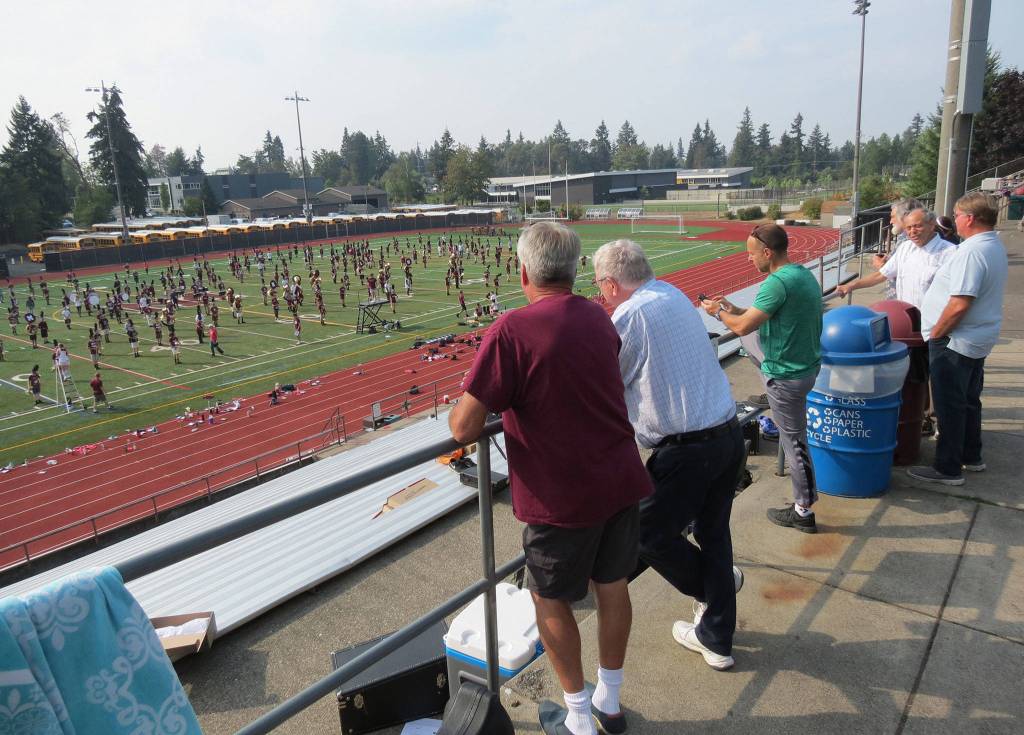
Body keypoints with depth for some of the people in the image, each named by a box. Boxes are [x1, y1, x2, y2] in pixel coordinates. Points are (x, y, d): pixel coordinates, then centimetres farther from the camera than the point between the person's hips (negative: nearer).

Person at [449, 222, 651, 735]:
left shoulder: (511, 331, -21)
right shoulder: (599, 318, 2)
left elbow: (465, 429, -21)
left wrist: (457, 413, 2)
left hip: (562, 497, -6)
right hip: (621, 480, 6)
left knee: (551, 600, 15)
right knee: (613, 587, 19)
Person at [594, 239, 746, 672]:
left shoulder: (628, 316, -12)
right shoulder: (677, 297, 12)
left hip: (685, 449, -9)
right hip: (730, 435, 9)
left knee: (650, 534, 11)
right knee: (714, 534, 18)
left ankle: (710, 588, 32)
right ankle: (716, 640, 31)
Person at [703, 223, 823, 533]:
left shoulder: (778, 282, -24)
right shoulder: (804, 275, 7)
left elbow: (743, 327, -22)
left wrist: (719, 312, -3)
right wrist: (734, 309, 11)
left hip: (785, 375, -9)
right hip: (806, 366, 9)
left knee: (794, 440, 3)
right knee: (795, 435, 22)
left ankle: (803, 511, 16)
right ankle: (805, 494, 36)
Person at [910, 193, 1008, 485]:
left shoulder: (971, 252, -23)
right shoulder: (996, 247, 9)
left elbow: (959, 304, -29)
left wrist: (935, 334, -15)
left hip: (955, 341, -10)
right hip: (979, 340, 10)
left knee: (949, 406, 0)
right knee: (969, 401, 21)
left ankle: (948, 469, 9)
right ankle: (971, 457, 34)